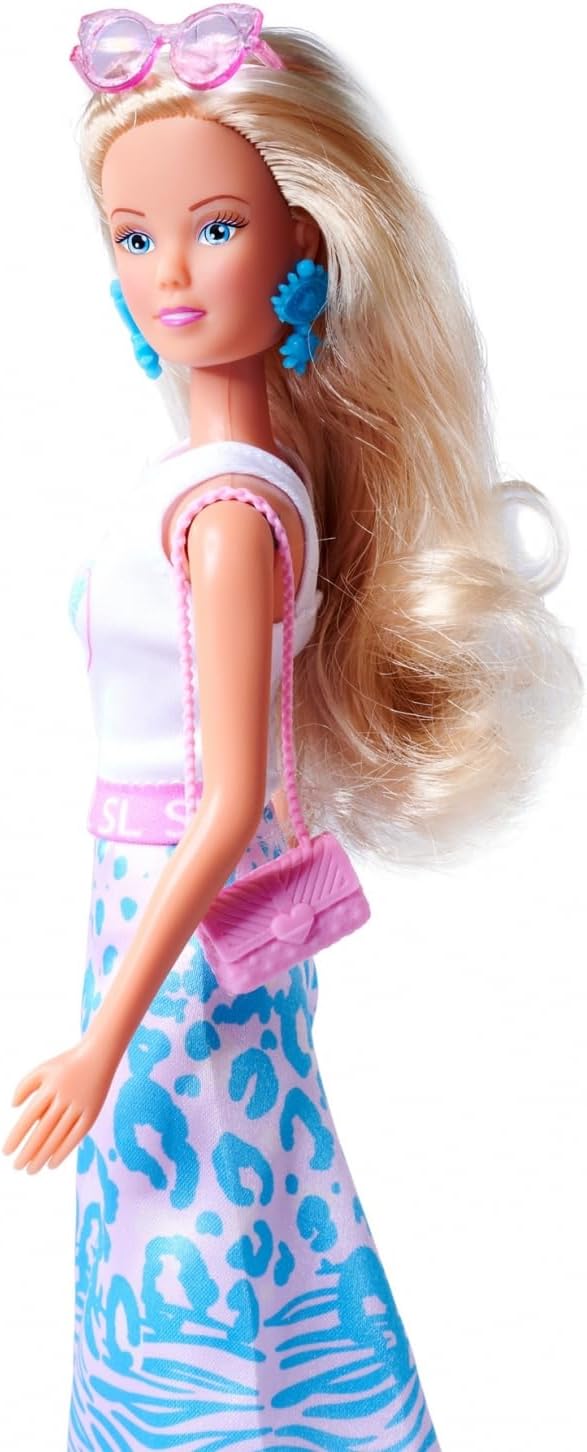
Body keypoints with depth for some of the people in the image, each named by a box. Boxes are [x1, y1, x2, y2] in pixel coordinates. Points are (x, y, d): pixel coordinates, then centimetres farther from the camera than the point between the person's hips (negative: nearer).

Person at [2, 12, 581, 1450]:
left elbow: (232, 806, -23)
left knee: (204, 1277, 11)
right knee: (181, 1253, 23)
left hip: (186, 936, -8)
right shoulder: (216, 471, 3)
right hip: (165, 903, 8)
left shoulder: (230, 507, -23)